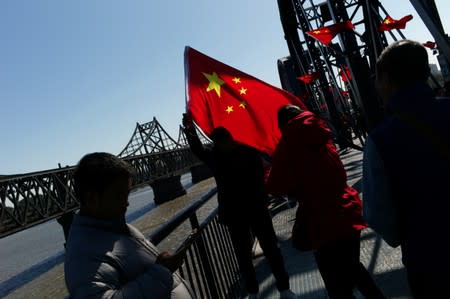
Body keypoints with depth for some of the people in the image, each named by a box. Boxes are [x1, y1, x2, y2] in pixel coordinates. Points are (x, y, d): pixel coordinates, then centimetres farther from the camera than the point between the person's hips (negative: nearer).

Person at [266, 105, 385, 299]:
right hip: (348, 214, 7)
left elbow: (276, 188, -13)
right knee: (352, 267, 29)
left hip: (324, 223, -7)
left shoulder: (288, 143, -11)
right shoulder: (320, 134, 7)